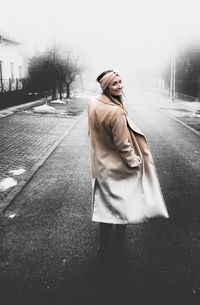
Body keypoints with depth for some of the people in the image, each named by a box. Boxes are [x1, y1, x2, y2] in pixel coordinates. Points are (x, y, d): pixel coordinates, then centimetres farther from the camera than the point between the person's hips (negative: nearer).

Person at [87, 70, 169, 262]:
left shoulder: (93, 104, -4)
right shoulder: (116, 112, -28)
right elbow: (123, 145, -22)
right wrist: (135, 163, -7)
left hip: (100, 165, 7)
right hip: (118, 167, -7)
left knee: (105, 206, 20)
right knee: (122, 207, 13)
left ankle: (104, 248, 35)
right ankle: (117, 249, 29)